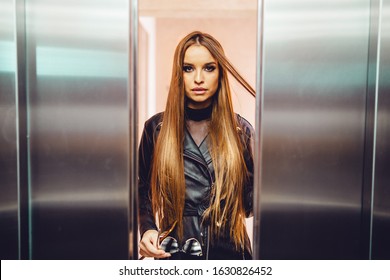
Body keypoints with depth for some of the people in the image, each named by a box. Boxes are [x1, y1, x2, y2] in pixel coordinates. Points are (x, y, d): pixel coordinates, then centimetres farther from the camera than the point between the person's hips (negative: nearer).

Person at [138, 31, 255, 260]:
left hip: (230, 251, 1)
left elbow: (250, 201, -1)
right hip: (174, 252, 0)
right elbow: (145, 191, 6)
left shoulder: (240, 129, -3)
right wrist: (147, 228, -10)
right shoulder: (156, 128, -4)